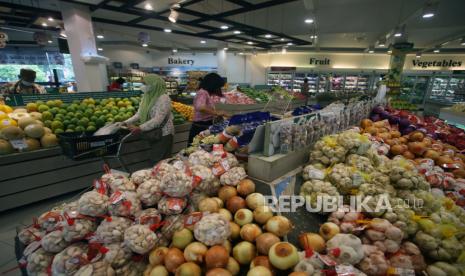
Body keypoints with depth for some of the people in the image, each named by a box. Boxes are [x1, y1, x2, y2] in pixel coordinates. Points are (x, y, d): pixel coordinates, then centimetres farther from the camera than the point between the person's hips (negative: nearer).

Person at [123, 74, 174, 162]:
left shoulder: (163, 98, -19)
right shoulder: (146, 97, 5)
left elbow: (158, 120, -25)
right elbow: (139, 114, 8)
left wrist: (140, 128, -26)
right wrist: (126, 122, -4)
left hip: (163, 134, -7)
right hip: (152, 134, 8)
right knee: (154, 160, 18)